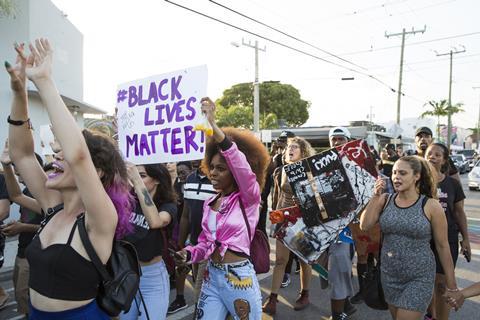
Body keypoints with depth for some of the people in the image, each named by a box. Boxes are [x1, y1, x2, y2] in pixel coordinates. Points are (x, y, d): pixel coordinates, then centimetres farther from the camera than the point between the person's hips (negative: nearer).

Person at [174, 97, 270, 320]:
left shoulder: (248, 198, -11)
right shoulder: (210, 204, 7)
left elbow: (240, 164, -31)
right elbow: (205, 243, 13)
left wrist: (213, 125, -41)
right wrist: (189, 254, -9)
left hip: (239, 278, -5)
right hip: (212, 277, 5)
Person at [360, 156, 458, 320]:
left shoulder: (431, 206, -12)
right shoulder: (385, 200, -3)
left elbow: (442, 246, -5)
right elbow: (364, 226, -11)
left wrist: (451, 285, 0)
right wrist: (375, 197, -15)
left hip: (419, 278, -4)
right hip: (389, 274, 4)